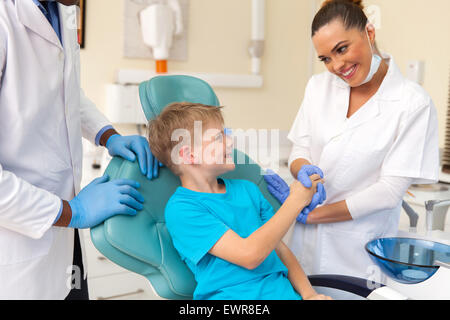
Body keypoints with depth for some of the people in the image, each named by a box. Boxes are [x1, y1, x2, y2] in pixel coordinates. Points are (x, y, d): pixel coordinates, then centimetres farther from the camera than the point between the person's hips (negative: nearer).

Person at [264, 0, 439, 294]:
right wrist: (304, 170, -20)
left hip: (361, 250, -3)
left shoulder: (414, 103, -12)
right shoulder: (319, 87, 1)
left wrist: (312, 214, -14)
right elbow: (299, 150, 4)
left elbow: (390, 189, -14)